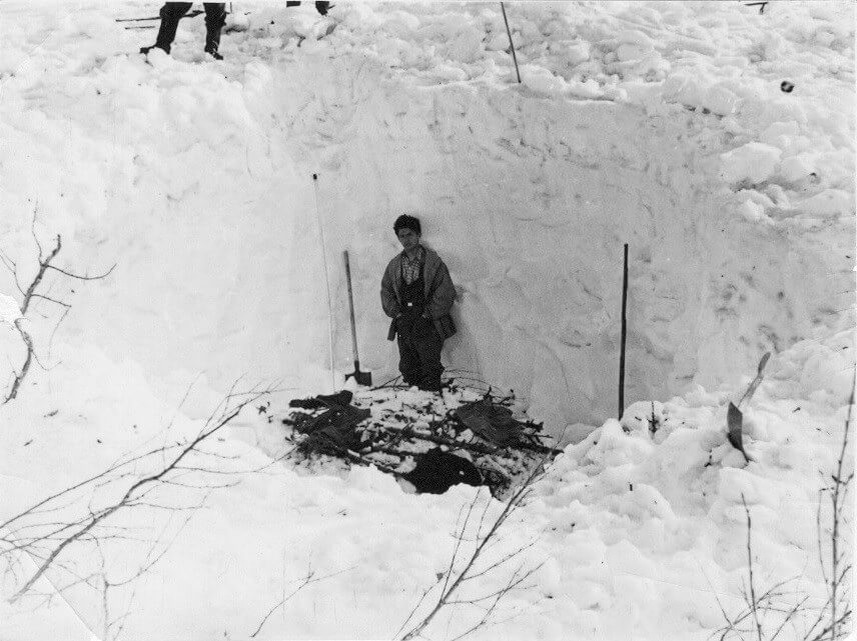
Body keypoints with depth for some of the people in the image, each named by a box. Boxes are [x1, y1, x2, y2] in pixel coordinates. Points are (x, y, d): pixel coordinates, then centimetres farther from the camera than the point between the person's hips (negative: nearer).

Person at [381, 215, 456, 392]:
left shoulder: (433, 262, -3)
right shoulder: (394, 265, 12)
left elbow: (446, 292, -7)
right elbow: (386, 291, 14)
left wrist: (426, 316, -11)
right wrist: (398, 314, -1)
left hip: (428, 325, -4)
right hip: (404, 323, 4)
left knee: (430, 371, -7)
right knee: (408, 370, 5)